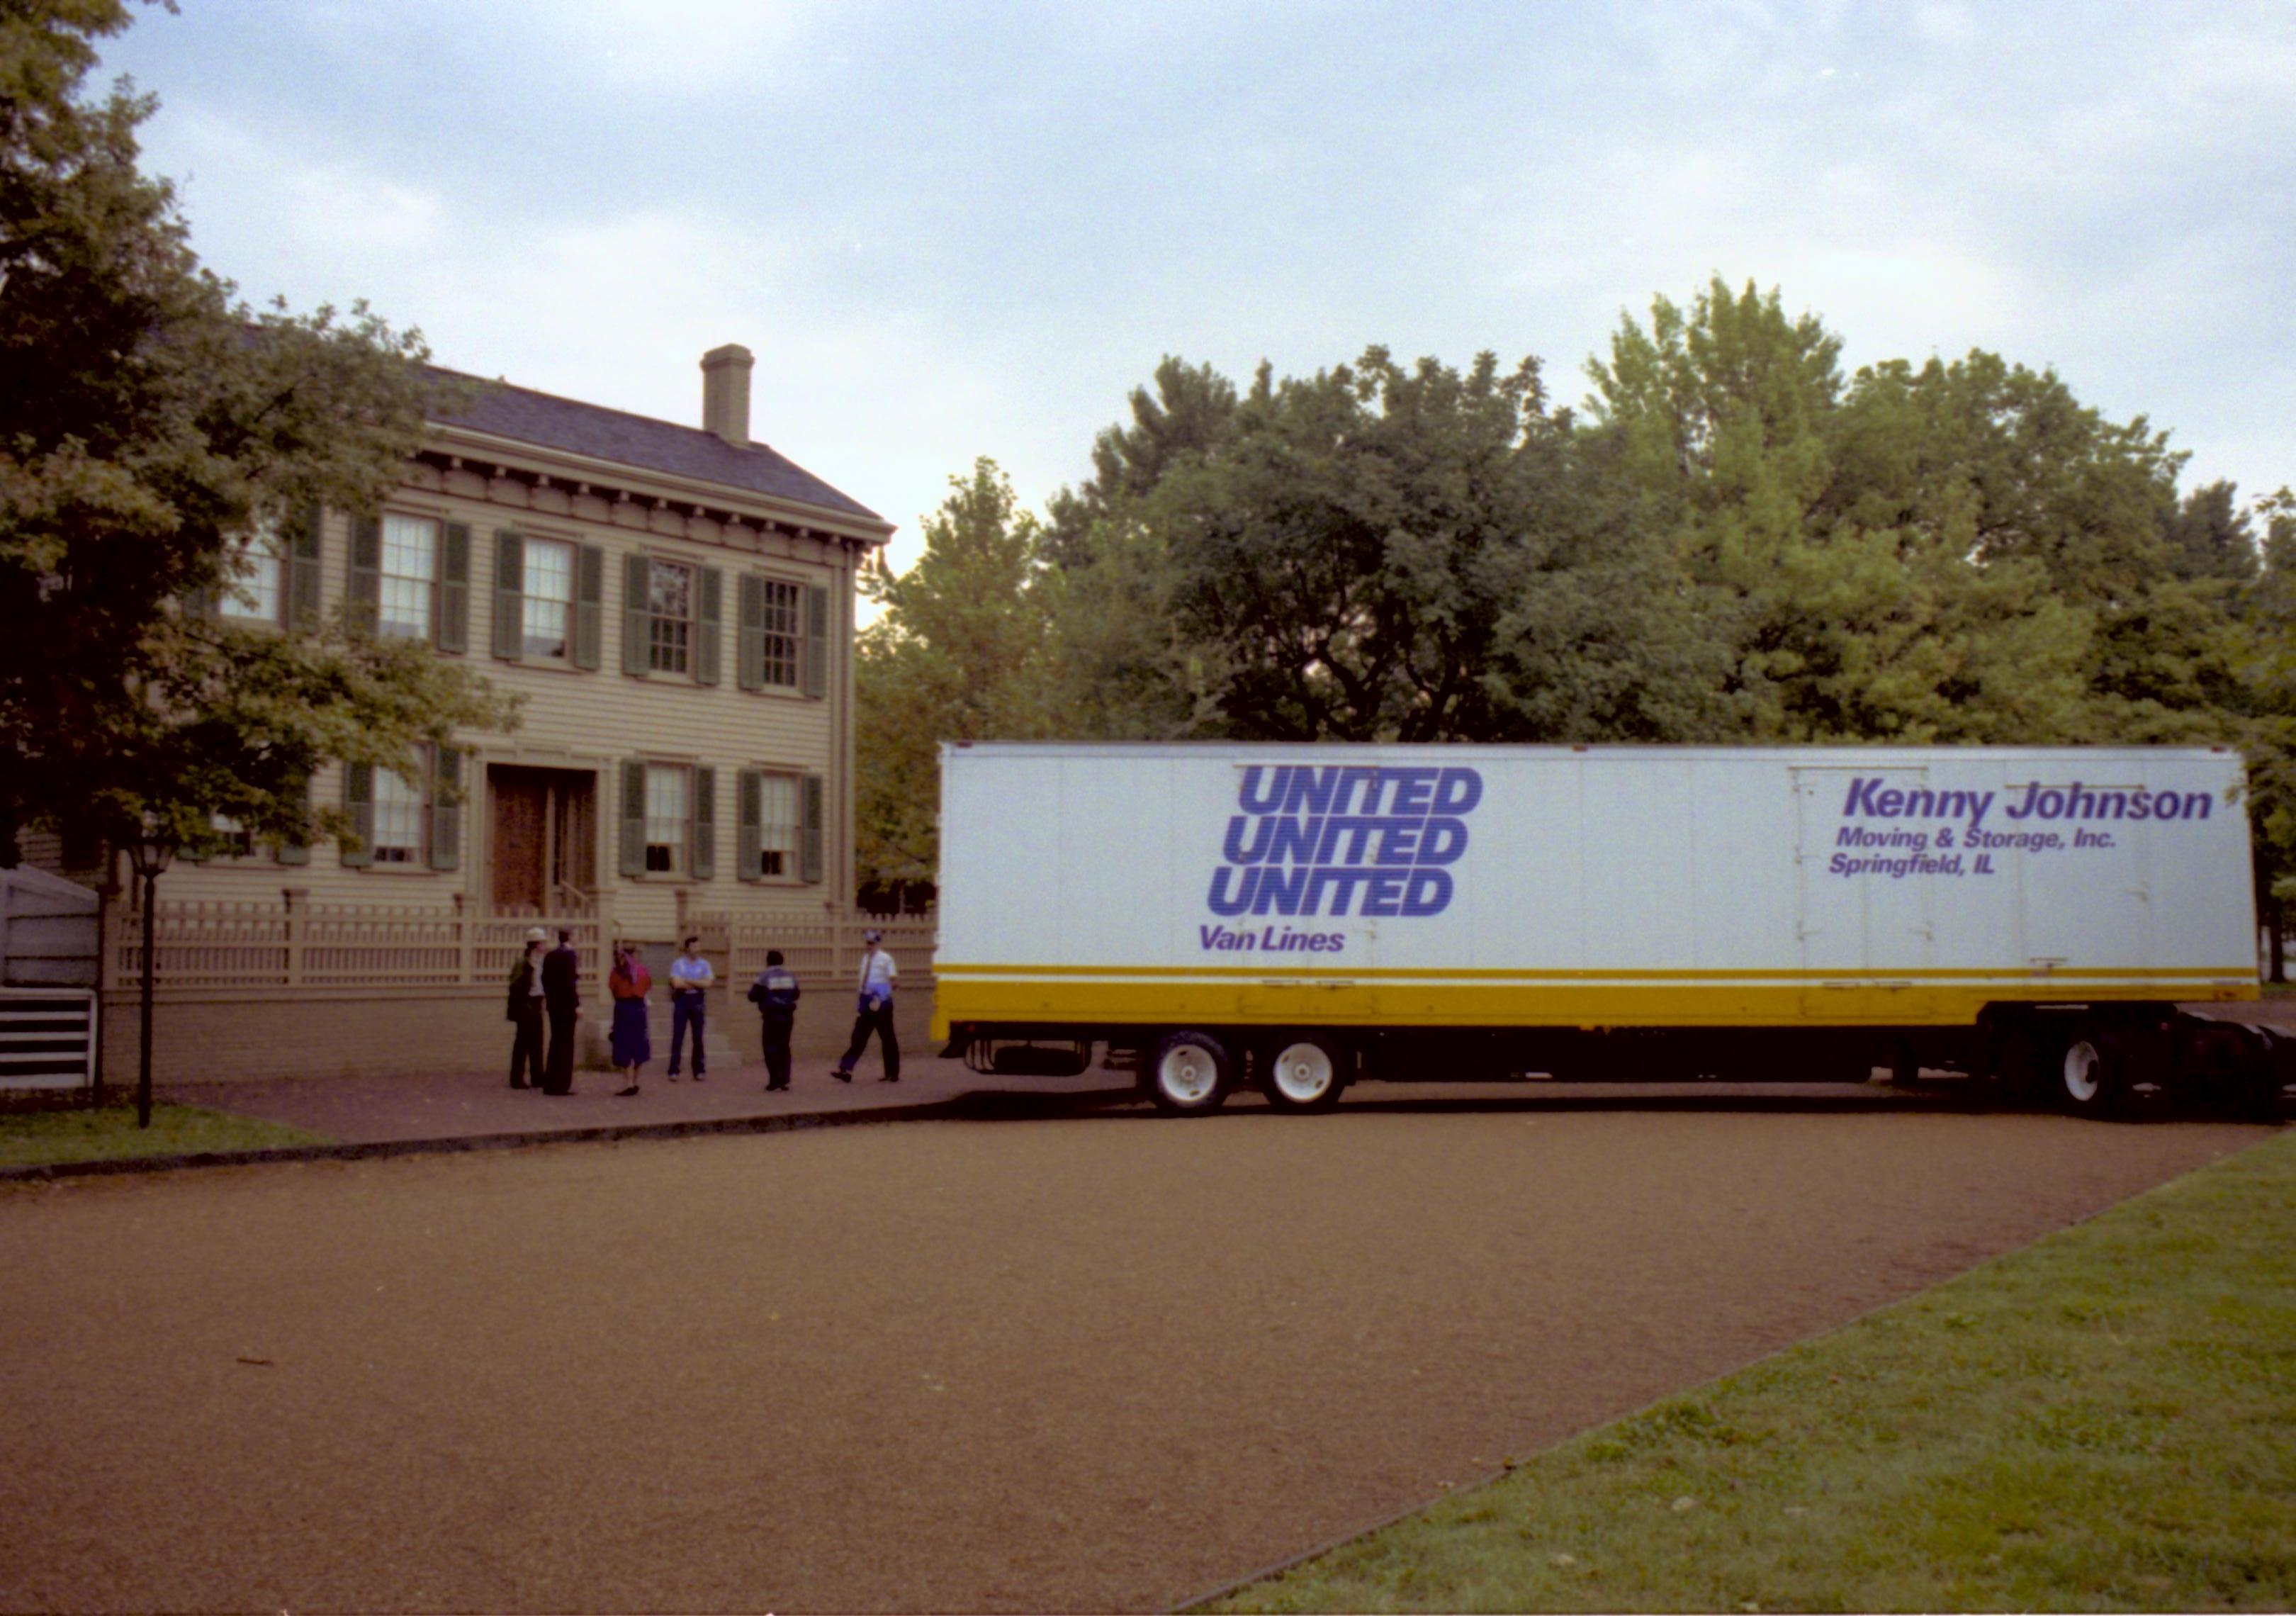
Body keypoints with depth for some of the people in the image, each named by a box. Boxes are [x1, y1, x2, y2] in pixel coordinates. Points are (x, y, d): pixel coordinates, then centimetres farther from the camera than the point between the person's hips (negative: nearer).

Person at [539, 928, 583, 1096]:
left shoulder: (549, 956, 11)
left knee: (556, 1042, 14)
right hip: (567, 1005, -8)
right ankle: (561, 1085, -3)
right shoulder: (570, 955, -12)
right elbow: (571, 981, -18)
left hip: (553, 1005, 8)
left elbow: (545, 980, 14)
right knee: (565, 1043, -3)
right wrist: (577, 1005, -17)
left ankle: (550, 1084, 17)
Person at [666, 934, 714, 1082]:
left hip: (697, 1000, 2)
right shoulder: (678, 963, -1)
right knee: (678, 1036, -4)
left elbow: (708, 983, -7)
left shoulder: (704, 964, 5)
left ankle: (698, 1070, 9)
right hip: (682, 1000, -2)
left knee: (698, 1036, 4)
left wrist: (688, 981, -10)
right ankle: (673, 1071, -3)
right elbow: (676, 983, -15)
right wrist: (698, 984, -6)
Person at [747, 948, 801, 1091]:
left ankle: (775, 1080, -7)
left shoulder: (764, 976, -9)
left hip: (772, 1016, -5)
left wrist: (753, 990, 11)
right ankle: (785, 1079, 7)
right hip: (787, 1015, 5)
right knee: (784, 1047, 12)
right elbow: (796, 994, 18)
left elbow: (753, 996, -10)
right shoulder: (790, 975, 7)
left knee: (771, 1047, 0)